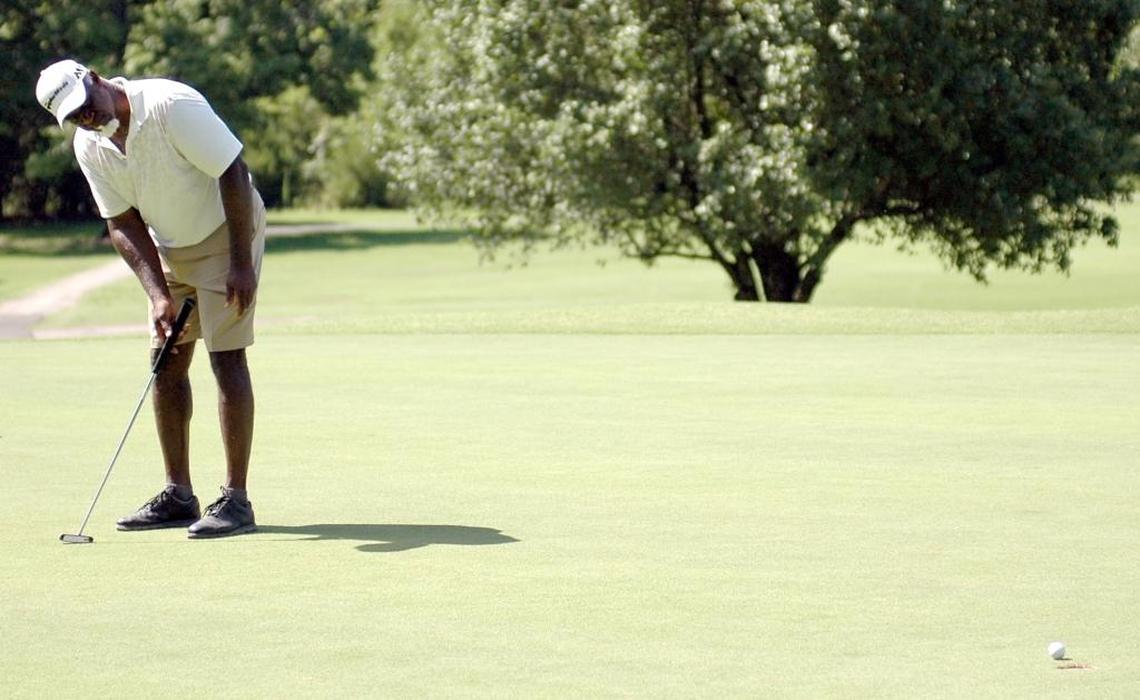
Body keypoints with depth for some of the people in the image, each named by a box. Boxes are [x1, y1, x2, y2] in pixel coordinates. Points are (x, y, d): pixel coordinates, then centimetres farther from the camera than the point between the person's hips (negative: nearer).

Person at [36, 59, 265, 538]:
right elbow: (123, 224, -1)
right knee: (166, 361, 4)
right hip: (170, 249, 7)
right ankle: (178, 495, 12)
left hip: (227, 233, -7)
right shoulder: (90, 148, -6)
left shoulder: (171, 105, -26)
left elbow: (233, 174, -24)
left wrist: (242, 263, -24)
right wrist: (158, 293, -14)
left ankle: (236, 500, -11)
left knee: (226, 357, -12)